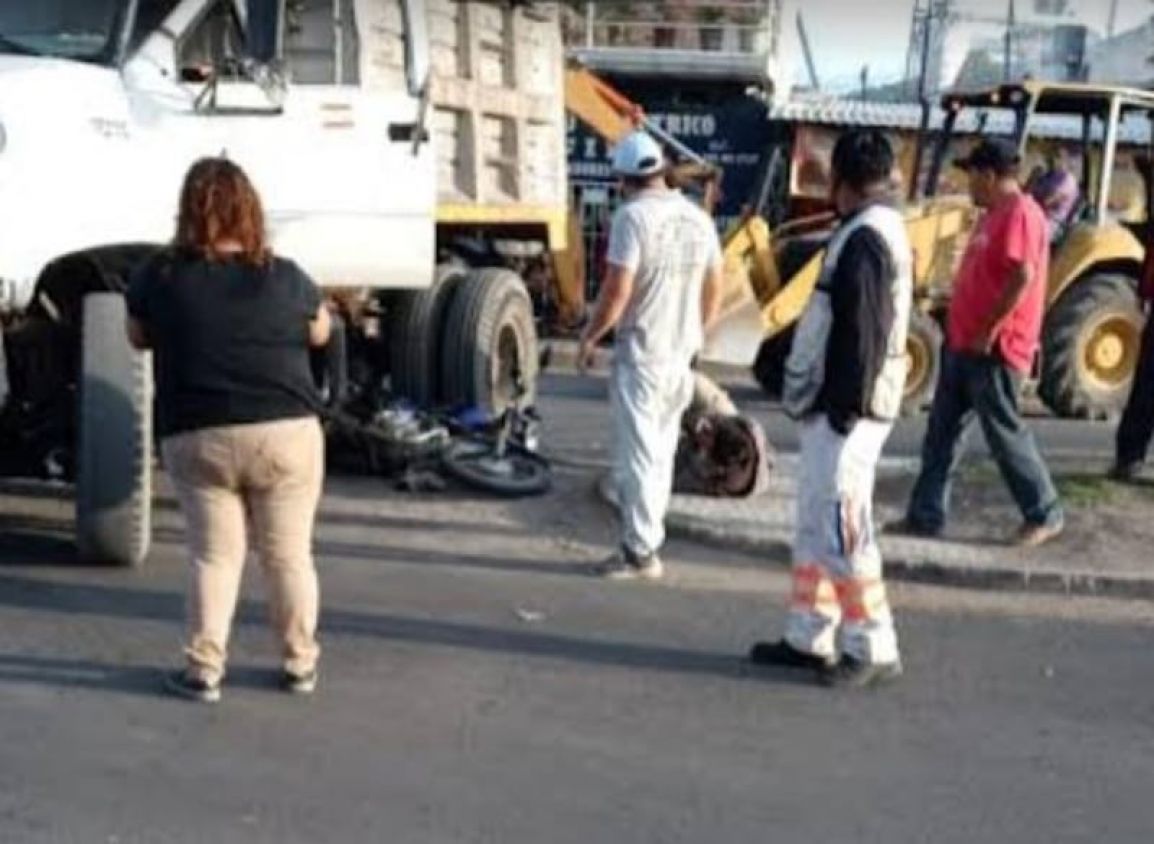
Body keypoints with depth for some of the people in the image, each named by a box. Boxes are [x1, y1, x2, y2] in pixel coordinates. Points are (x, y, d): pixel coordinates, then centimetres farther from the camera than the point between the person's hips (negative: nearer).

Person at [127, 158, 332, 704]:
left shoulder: (159, 278, -4)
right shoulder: (284, 278, -4)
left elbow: (138, 337, 13)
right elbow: (320, 333, 14)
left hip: (196, 442, 0)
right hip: (285, 434, 0)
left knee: (214, 555, 10)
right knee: (289, 555, 11)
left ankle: (204, 671, 9)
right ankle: (300, 665, 19)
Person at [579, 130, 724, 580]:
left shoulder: (633, 216, -15)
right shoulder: (698, 219, 7)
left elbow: (617, 291, -19)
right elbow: (713, 291, 14)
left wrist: (590, 336, -6)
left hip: (641, 353, -7)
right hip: (681, 354, 7)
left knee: (637, 454, -3)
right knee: (661, 452, 16)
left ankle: (641, 551, -2)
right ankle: (646, 535, 25)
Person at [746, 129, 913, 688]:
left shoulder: (865, 237, -16)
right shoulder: (878, 229, 16)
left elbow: (863, 331, -22)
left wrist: (847, 404, -22)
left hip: (844, 409, -11)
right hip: (832, 404, 11)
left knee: (840, 528, -8)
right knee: (816, 524, 15)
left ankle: (873, 651, -1)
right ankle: (809, 638, 23)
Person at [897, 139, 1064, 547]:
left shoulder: (1020, 214, -16)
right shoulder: (994, 214, 17)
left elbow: (1022, 278, -24)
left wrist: (987, 333, -22)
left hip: (994, 350, -10)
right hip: (964, 344, 10)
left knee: (1005, 433, -1)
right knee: (942, 433, 10)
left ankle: (1044, 515, 11)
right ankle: (925, 515, 14)